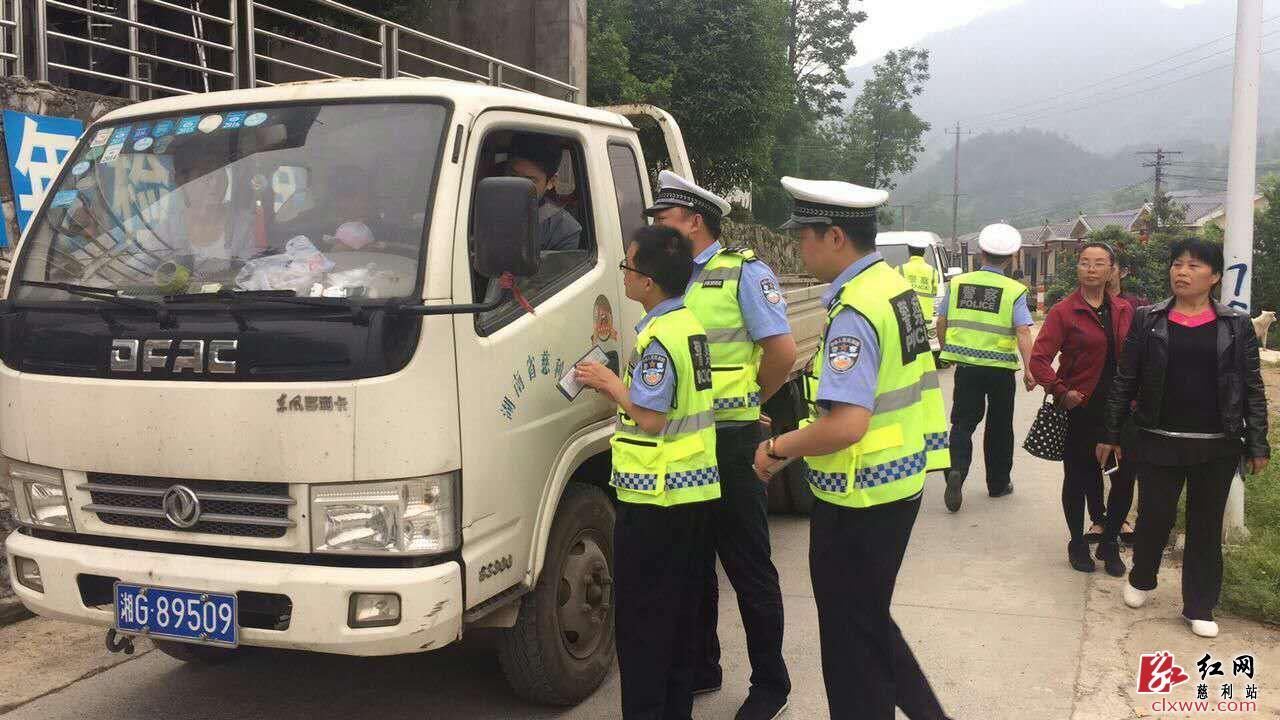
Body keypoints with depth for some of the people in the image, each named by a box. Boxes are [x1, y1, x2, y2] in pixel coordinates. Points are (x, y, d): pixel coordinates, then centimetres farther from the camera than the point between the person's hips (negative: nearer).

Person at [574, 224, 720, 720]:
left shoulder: (658, 338, -19)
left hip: (656, 498, -10)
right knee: (680, 608, 17)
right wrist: (612, 384, 8)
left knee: (640, 615, 1)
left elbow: (651, 418, -22)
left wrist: (609, 382, -8)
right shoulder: (689, 325, 11)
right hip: (697, 488, 10)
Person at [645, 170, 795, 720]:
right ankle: (700, 667, 33)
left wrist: (745, 403, -3)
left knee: (749, 569, 3)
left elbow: (782, 350, -12)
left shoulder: (744, 273, -7)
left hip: (729, 442, -6)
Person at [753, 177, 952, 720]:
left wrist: (777, 448, -16)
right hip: (902, 483, 10)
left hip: (859, 504, -10)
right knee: (871, 622, 24)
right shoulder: (894, 285, 7)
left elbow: (846, 425, -32)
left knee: (853, 639, 8)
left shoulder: (854, 314, -23)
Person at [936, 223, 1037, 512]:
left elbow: (941, 322, 6)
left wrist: (947, 351, 21)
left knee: (963, 423, 6)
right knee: (999, 426, 14)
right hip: (1000, 368, -1)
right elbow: (1023, 331, -15)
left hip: (966, 366, 1)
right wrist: (1029, 369, -15)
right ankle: (998, 483, 25)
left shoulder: (957, 283, 1)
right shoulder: (1014, 290, -6)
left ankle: (956, 469, -19)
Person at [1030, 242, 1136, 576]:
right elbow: (1039, 359, -12)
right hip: (1079, 409, -3)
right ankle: (1077, 544, 25)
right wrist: (1061, 391, -18)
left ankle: (1109, 544, 22)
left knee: (1124, 477, 3)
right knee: (1078, 478, 9)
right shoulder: (1064, 311, -7)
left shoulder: (1124, 311, 7)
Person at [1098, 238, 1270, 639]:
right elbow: (1125, 381, 3)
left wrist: (1257, 444, 0)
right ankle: (1142, 580, 34)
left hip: (1217, 447, 0)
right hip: (1159, 442, 0)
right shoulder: (1148, 320, 1)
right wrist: (1111, 435, 3)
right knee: (1154, 516, 7)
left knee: (1206, 526, 9)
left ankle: (1199, 606, 22)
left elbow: (1252, 389, 3)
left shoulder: (1235, 325, 2)